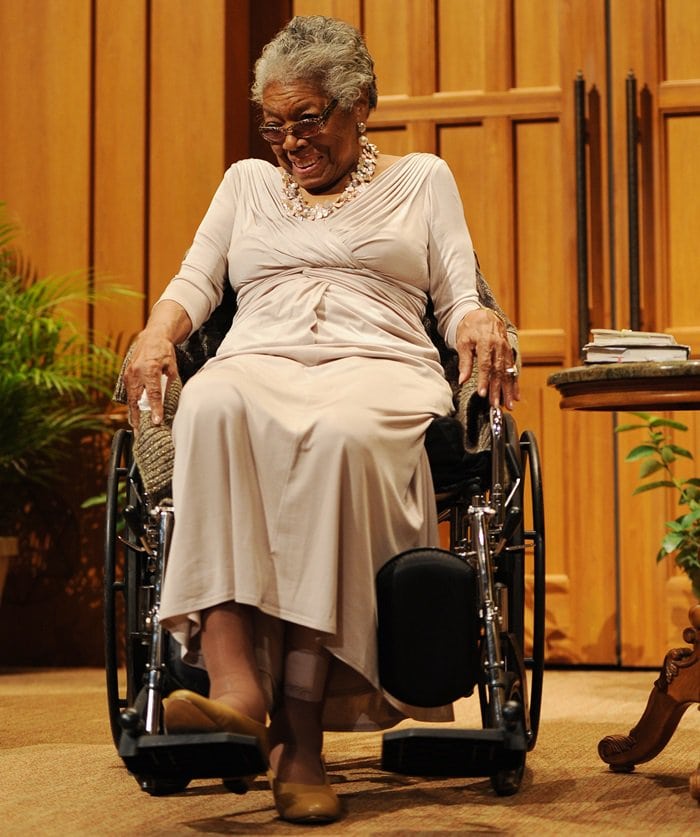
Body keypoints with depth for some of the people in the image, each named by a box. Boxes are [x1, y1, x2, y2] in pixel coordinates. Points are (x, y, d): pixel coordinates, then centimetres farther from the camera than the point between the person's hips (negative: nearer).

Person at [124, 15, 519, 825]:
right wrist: (157, 333, -3)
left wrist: (481, 325, -10)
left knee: (342, 434, -40)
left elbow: (460, 298, 14)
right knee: (213, 406, -38)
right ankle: (232, 677, -48)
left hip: (379, 368, -2)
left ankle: (300, 728, -42)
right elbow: (195, 280, 20)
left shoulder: (422, 179, 22)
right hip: (257, 363, 2)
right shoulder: (247, 182, 29)